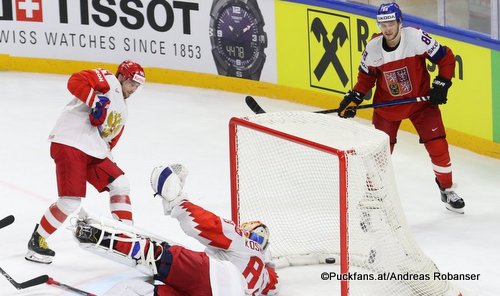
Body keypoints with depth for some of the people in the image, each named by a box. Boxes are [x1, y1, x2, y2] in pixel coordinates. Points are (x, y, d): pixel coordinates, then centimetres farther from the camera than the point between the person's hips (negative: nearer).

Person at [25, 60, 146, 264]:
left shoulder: (122, 111, 27)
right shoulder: (107, 80, -1)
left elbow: (109, 140, 27)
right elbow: (75, 82, -17)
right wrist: (96, 101, -25)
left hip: (94, 151, 10)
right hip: (70, 143, -10)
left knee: (120, 183, 7)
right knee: (71, 200, -13)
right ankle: (37, 242, 1)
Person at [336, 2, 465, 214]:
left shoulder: (417, 38, -23)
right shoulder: (373, 48, -15)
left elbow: (446, 58, -12)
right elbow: (366, 77, 2)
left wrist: (441, 85, -17)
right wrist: (352, 100, -8)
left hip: (421, 100, -1)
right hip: (387, 105, 1)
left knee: (438, 146, -2)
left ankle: (447, 190, 20)